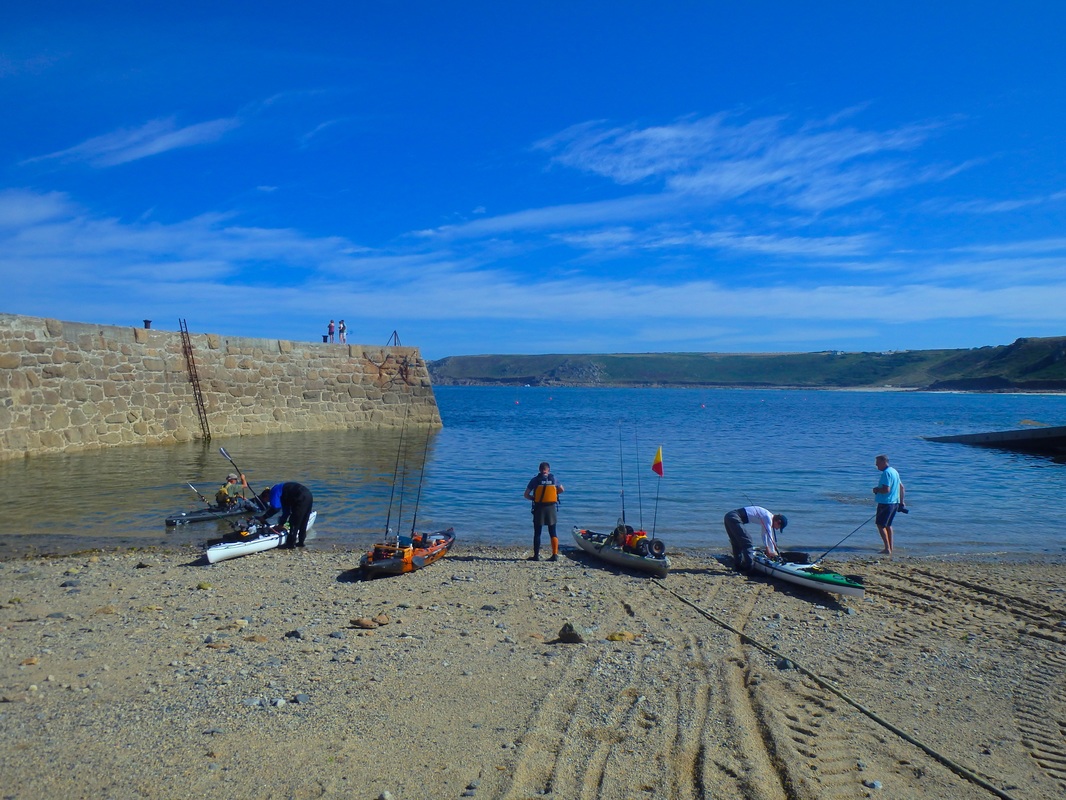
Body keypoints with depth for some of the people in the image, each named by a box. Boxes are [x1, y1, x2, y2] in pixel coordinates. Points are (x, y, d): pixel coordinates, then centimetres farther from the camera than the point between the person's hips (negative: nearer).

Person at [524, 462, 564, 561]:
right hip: (551, 508, 2)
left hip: (539, 508, -2)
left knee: (537, 533, 5)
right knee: (553, 532, 7)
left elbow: (526, 495, -4)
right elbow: (561, 490, 19)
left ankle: (536, 555, 7)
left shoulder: (535, 480, -4)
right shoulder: (553, 479, 3)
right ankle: (555, 555, 5)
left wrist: (533, 498, 10)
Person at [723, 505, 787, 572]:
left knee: (737, 544, 17)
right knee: (748, 543, -7)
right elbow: (769, 536, -7)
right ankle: (748, 568, -9)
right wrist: (773, 552, 4)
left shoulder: (766, 517, 21)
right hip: (734, 518, -10)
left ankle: (738, 566, 22)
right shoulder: (768, 517, -8)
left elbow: (764, 534, 34)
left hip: (729, 517, 10)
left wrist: (767, 549, 40)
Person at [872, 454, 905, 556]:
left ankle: (887, 549, -10)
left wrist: (876, 490, -7)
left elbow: (886, 489, -25)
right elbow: (902, 488, 22)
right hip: (895, 502, 10)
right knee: (888, 525, 19)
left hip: (886, 503, -10)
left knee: (880, 525, -5)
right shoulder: (894, 471, 15)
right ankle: (890, 548, 23)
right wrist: (901, 502, 27)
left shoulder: (886, 473, -17)